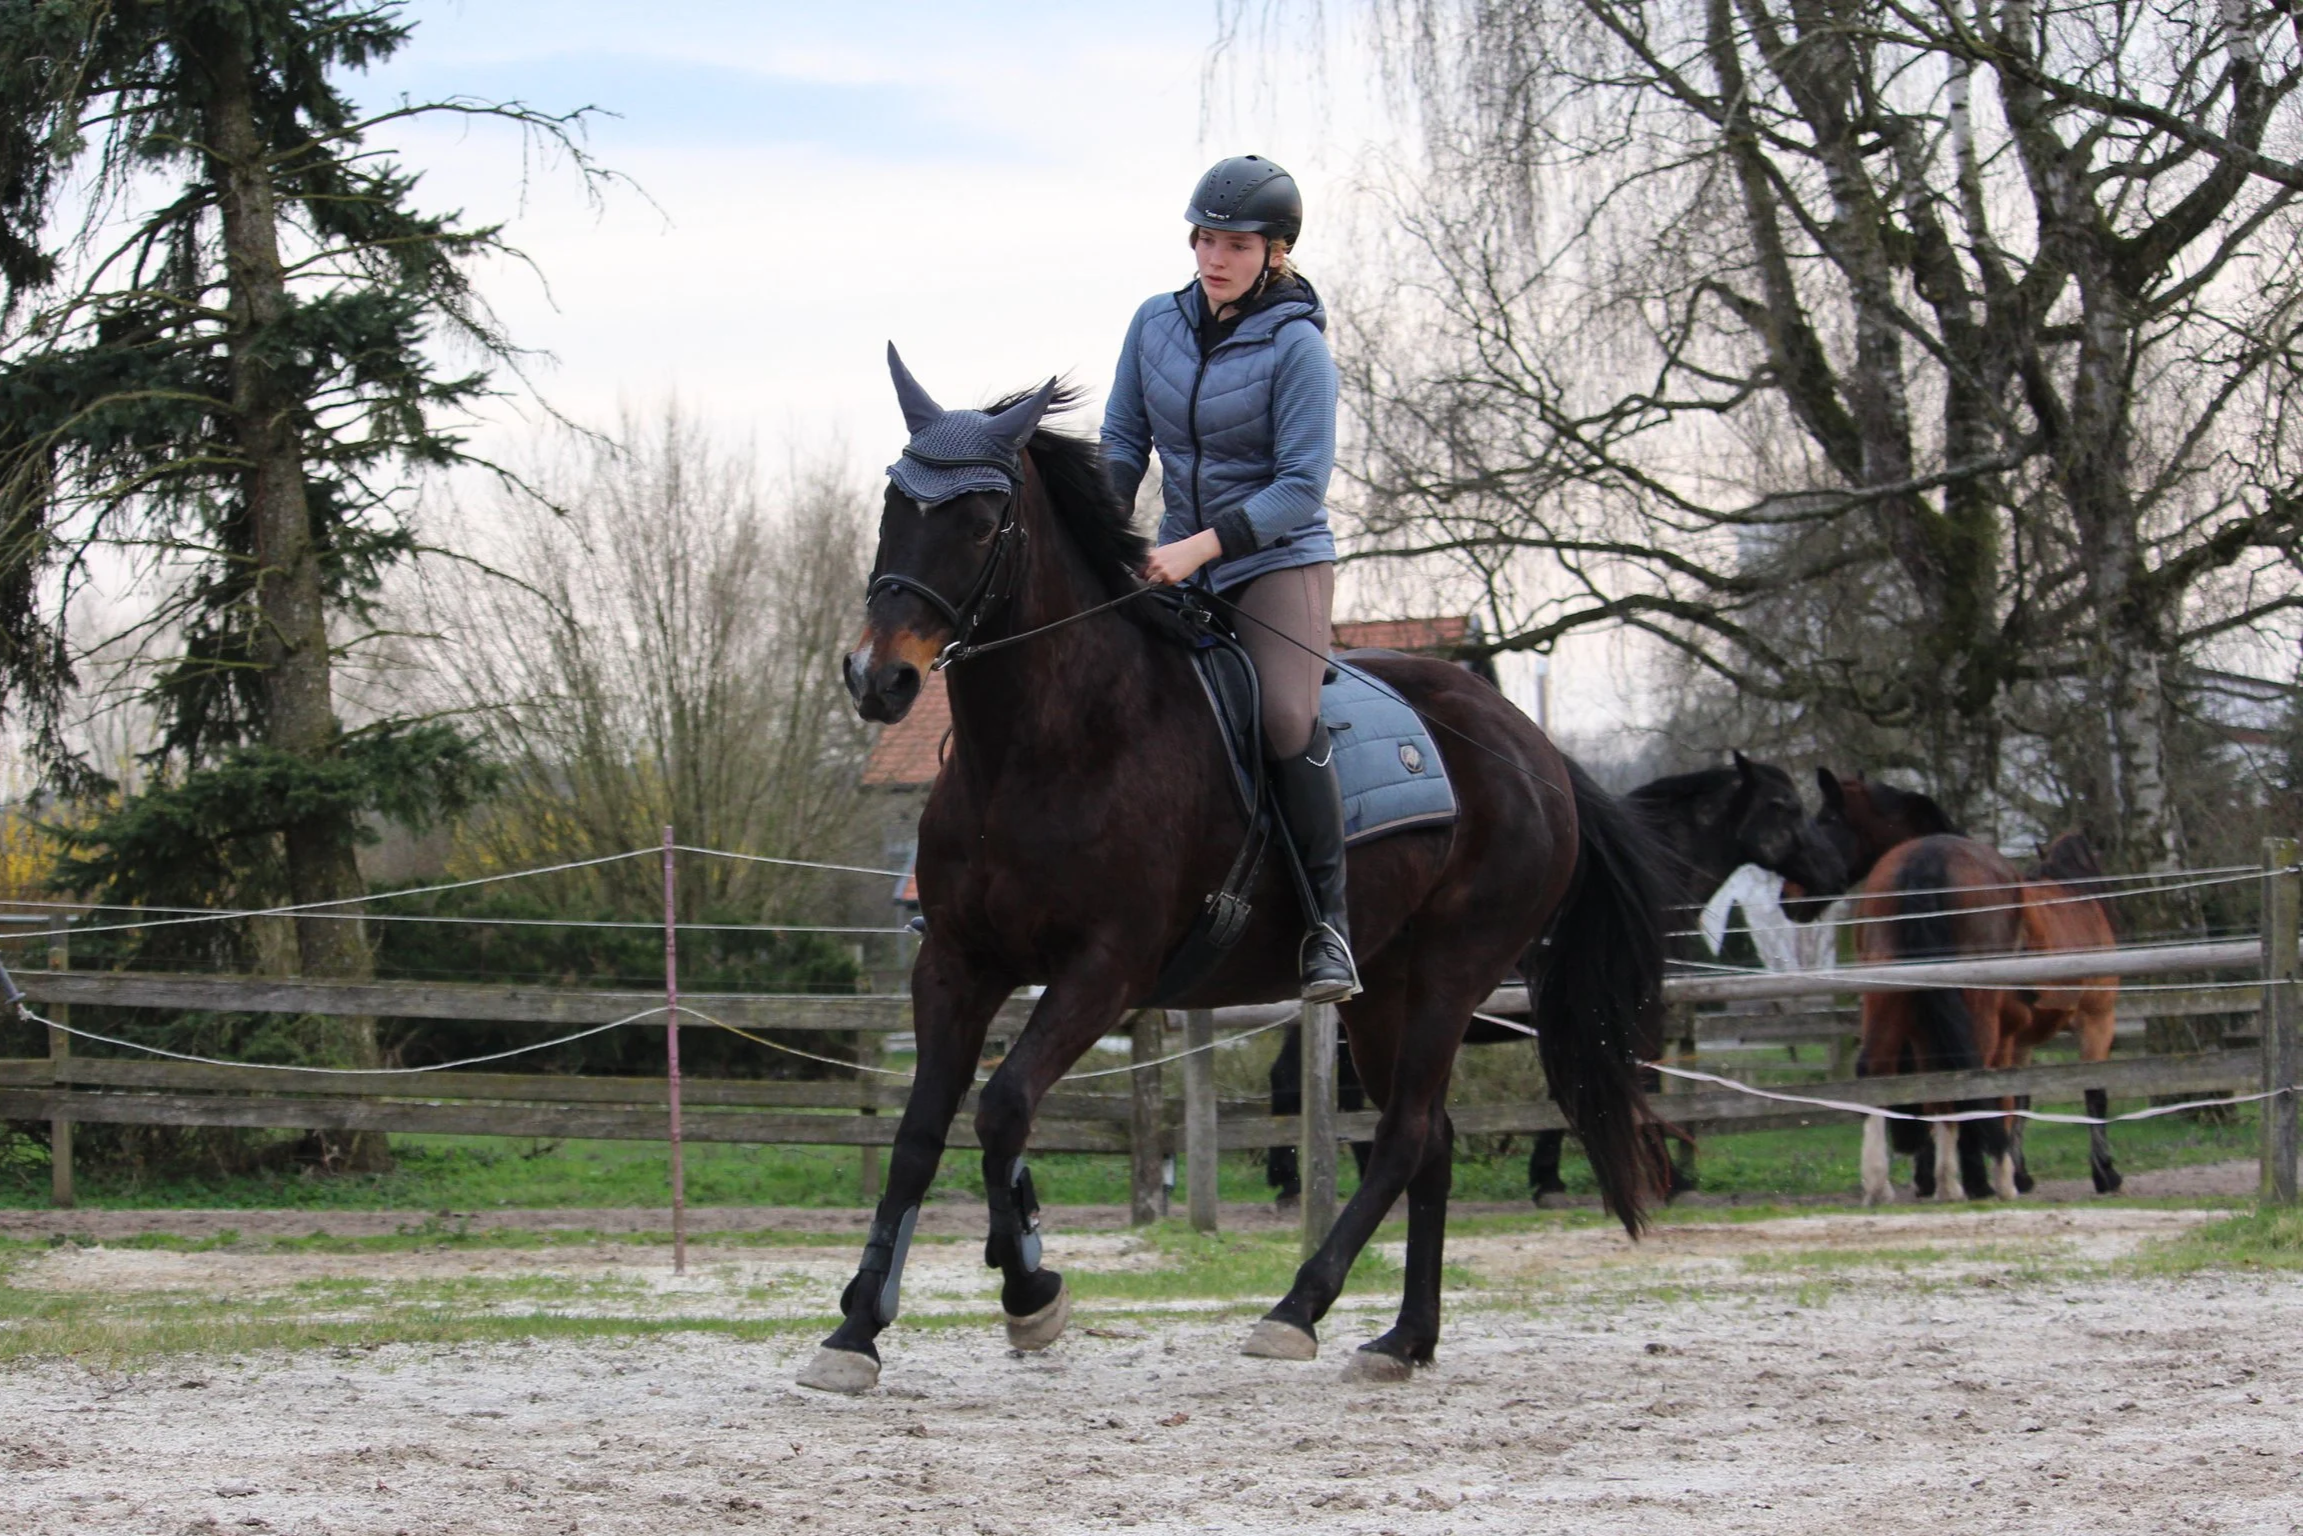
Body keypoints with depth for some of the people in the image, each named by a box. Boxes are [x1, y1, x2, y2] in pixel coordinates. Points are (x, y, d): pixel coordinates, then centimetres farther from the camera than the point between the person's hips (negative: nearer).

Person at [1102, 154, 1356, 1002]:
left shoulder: (1296, 348, -13)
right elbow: (1124, 443, 12)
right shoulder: (1156, 323, 3)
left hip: (1280, 559, -6)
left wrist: (1202, 546, -24)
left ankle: (1328, 923, -19)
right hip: (1178, 564, 6)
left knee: (1287, 716, -27)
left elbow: (1301, 487, -16)